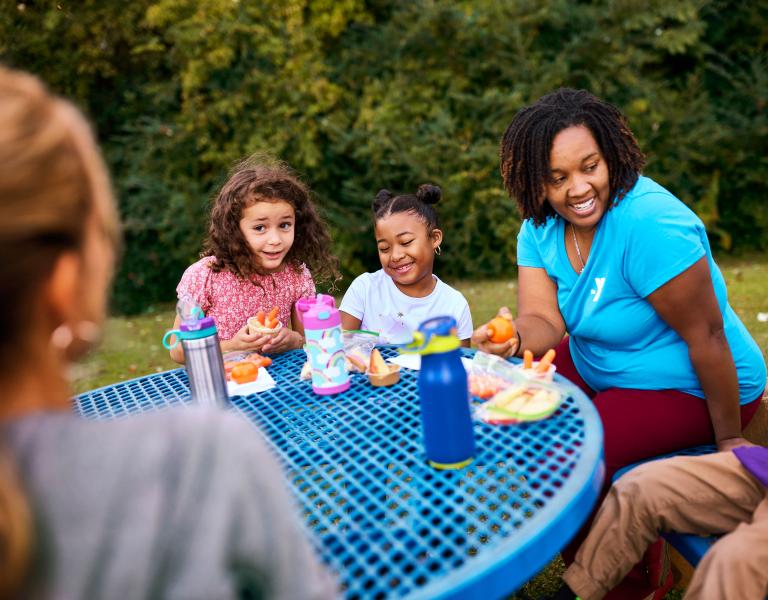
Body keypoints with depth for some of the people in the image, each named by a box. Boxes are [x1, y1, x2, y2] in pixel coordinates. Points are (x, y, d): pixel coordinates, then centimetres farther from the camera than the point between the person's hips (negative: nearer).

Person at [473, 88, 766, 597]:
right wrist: (514, 340, -36)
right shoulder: (540, 227, -8)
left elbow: (706, 336, -25)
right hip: (596, 365, 7)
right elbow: (544, 321, -12)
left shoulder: (650, 225, -31)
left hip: (692, 386, -7)